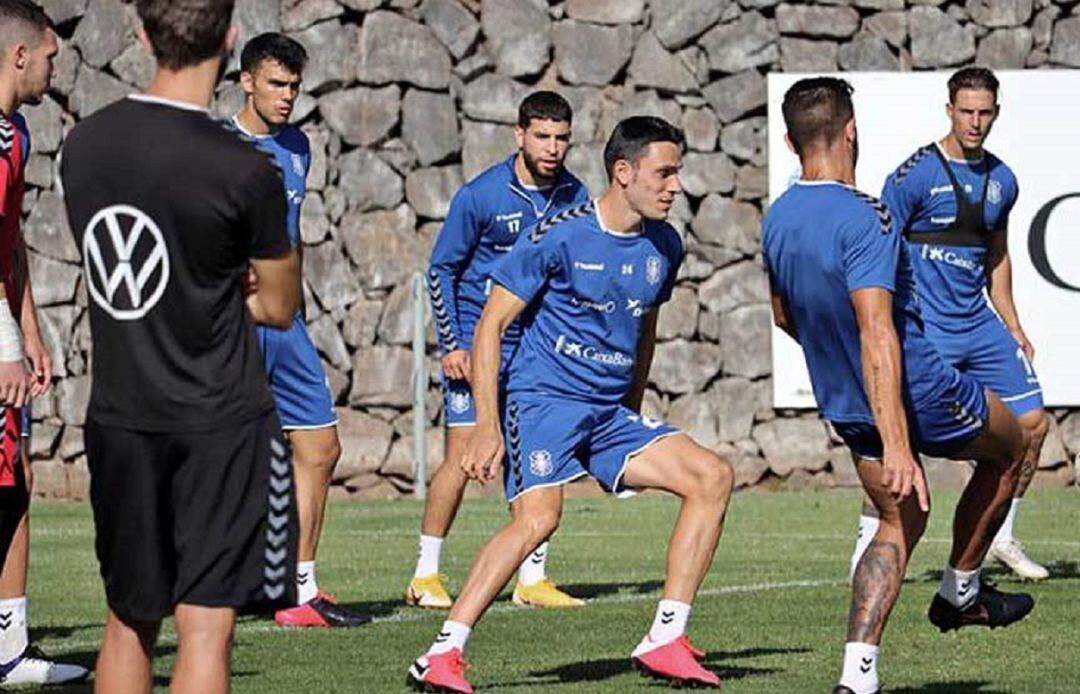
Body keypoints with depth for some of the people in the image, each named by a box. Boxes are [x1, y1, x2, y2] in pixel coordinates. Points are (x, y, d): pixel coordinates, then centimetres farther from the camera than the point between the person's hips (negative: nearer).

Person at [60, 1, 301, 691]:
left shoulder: (83, 144, 1)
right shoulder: (247, 172, -15)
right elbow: (280, 307, -2)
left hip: (117, 420, 5)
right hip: (222, 425, -5)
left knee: (129, 623, 15)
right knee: (206, 625, -4)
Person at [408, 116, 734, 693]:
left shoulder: (664, 246, 8)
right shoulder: (558, 236, -11)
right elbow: (491, 325, -9)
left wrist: (634, 418, 28)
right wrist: (487, 428, -16)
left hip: (611, 413, 7)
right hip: (543, 400, -7)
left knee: (712, 476, -8)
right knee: (538, 517, -29)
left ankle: (664, 643, -6)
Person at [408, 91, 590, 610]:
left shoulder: (575, 197, 2)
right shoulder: (481, 195, -11)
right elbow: (440, 269, -3)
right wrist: (451, 346, -9)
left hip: (538, 342, 4)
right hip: (476, 337, -4)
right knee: (463, 454, -9)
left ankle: (532, 578, 6)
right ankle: (426, 576, 1)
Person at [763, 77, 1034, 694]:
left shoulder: (777, 221, 0)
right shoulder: (863, 219, -26)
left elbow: (786, 318, 17)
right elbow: (877, 332, -32)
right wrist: (896, 446, -35)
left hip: (844, 406, 7)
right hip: (919, 394, -7)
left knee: (899, 523, 17)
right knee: (1010, 446, 22)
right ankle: (961, 591, 31)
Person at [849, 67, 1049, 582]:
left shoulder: (1001, 180, 10)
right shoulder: (917, 174, -10)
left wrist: (1014, 330, 21)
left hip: (981, 324, 7)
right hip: (924, 327, -7)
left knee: (1032, 423, 3)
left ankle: (1000, 537, 18)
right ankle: (868, 547, -3)